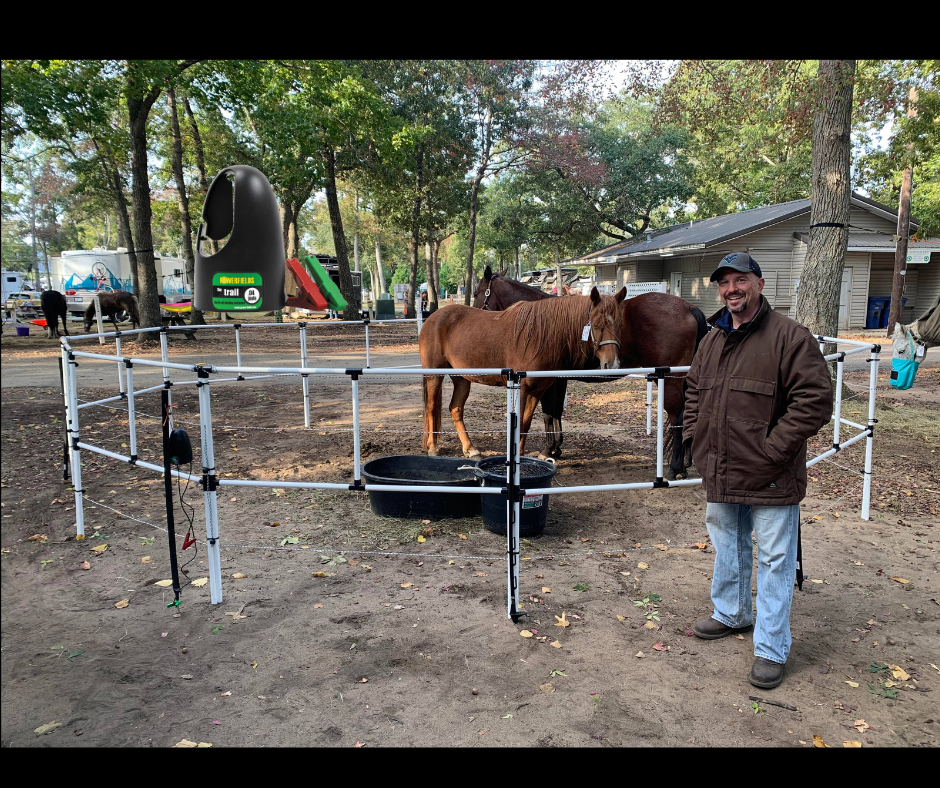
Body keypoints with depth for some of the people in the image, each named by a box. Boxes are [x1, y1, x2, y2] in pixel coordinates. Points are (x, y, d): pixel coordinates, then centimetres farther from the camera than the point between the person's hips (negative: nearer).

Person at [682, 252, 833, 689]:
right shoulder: (712, 339, 8)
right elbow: (695, 390, 20)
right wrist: (692, 436, 9)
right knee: (727, 546, 23)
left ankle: (771, 649, 18)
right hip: (720, 473, 7)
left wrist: (772, 448, -21)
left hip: (771, 480, -7)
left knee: (774, 559, 4)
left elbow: (814, 400, -20)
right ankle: (731, 614, 45)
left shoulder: (790, 336, -15)